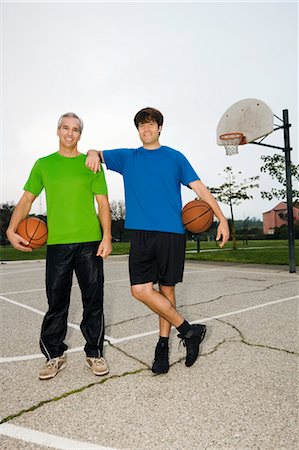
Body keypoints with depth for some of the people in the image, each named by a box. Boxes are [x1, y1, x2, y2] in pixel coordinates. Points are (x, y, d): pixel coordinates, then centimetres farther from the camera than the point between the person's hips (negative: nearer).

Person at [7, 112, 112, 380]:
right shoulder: (44, 164, 12)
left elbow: (103, 202, 3)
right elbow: (27, 200, 10)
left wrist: (107, 237, -8)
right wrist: (12, 230, -5)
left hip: (90, 241, 0)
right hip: (57, 242, 1)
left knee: (93, 299, 4)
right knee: (56, 300, 6)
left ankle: (94, 353, 20)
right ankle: (55, 355, 22)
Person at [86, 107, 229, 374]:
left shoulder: (175, 157, 10)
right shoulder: (127, 158, 16)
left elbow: (199, 187, 6)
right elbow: (98, 155, 19)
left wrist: (221, 217, -3)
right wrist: (93, 153, -8)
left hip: (172, 232, -1)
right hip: (142, 233, 2)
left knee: (166, 288, 2)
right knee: (140, 289, -8)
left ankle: (163, 344, 20)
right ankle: (189, 330, 6)